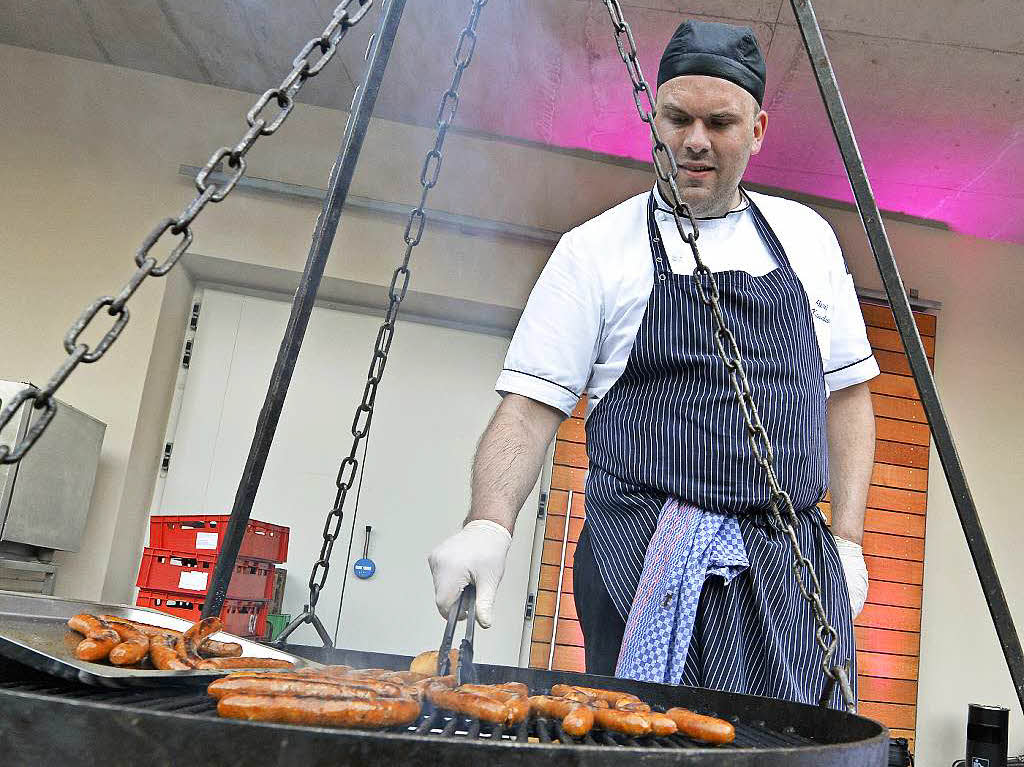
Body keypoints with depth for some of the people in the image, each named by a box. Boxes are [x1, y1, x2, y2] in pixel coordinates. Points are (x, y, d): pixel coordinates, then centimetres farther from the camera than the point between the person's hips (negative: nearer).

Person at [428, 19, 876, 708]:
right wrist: (490, 523, -22)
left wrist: (847, 541, 7)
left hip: (795, 557, 4)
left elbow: (846, 392, 15)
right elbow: (531, 406, -5)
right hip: (648, 563, -4)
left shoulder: (807, 236, 12)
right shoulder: (596, 250, 1)